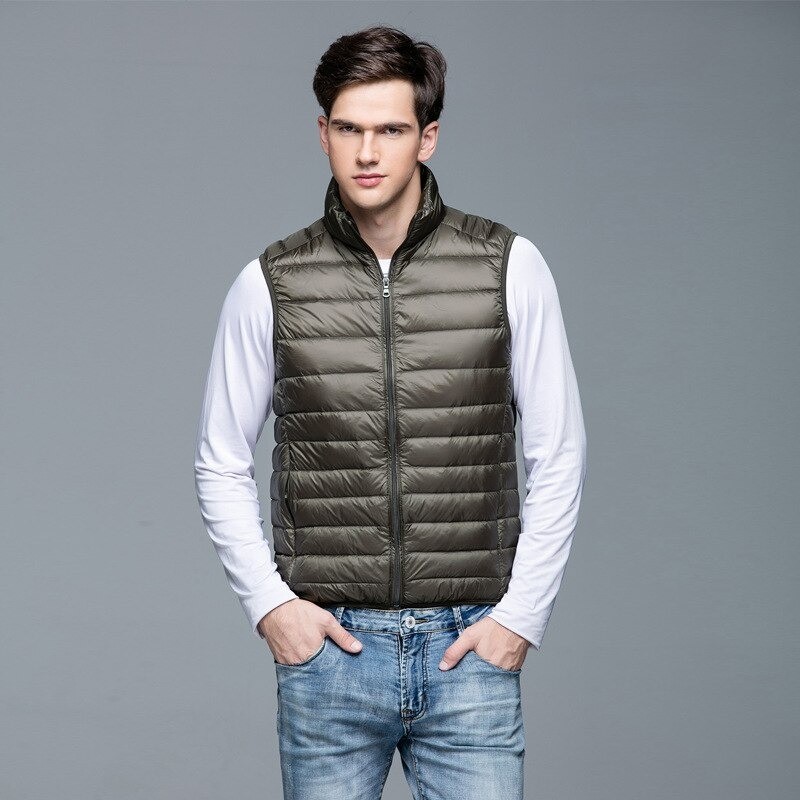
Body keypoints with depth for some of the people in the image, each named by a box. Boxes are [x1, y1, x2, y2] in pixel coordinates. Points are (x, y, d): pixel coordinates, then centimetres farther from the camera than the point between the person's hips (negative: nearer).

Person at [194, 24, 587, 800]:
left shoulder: (507, 266, -1)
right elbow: (220, 466, 8)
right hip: (328, 646, 1)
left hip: (469, 647, 0)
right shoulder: (271, 283, 0)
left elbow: (557, 457, 3)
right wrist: (269, 603, -2)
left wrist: (522, 614, -3)